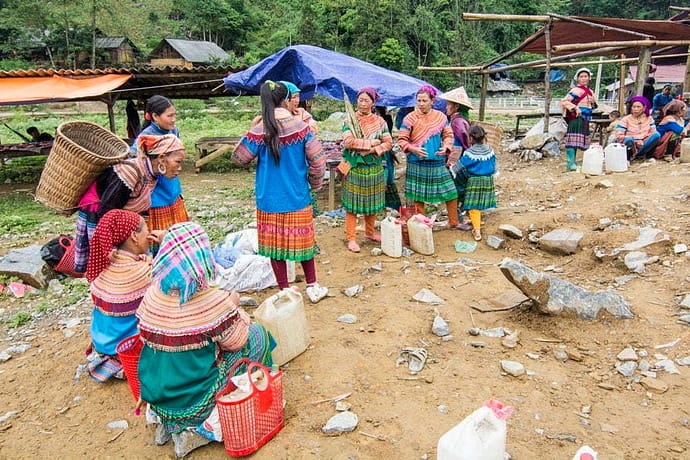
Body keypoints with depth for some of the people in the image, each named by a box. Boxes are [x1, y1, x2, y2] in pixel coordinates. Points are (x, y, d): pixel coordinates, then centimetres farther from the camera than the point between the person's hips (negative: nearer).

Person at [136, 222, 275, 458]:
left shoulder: (152, 295, -8)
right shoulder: (212, 301, -24)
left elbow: (147, 337, 8)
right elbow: (236, 343, -12)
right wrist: (234, 307, 4)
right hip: (195, 401, -6)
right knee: (258, 335, 6)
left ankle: (169, 425, 17)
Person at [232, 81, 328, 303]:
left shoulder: (259, 130, -11)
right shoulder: (300, 126, -8)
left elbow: (239, 157, -2)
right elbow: (317, 159, -6)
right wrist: (315, 183, 9)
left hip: (270, 200, -1)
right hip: (297, 198, 1)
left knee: (275, 244, 11)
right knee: (302, 241, 16)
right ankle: (312, 287, 28)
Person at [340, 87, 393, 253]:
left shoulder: (380, 121, 7)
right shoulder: (349, 120, -2)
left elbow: (388, 142, 1)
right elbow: (348, 141, -16)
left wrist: (373, 150, -15)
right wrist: (371, 143, -14)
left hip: (374, 168, 4)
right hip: (354, 168, -3)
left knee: (372, 201, 13)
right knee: (353, 203, -1)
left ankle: (370, 232, 32)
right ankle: (350, 238, 7)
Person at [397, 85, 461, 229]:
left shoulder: (441, 117, 3)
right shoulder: (410, 118, -6)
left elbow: (448, 135, 12)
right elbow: (401, 140, -4)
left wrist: (446, 147, -8)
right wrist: (414, 149, -20)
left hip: (438, 163, 3)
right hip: (417, 164, -3)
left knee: (451, 193, 6)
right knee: (418, 196, 5)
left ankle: (454, 222, 23)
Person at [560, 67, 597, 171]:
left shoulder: (590, 91, 19)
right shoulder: (576, 90, -6)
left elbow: (592, 107, 28)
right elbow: (563, 101, -17)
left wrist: (593, 102, 6)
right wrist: (575, 108, -21)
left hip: (585, 120, 9)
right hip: (576, 118, -9)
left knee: (580, 141, 11)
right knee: (573, 140, -13)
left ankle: (573, 162, 17)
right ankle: (571, 163, -16)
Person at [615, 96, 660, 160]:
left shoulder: (649, 118, 8)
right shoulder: (626, 119, -3)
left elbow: (653, 132, 4)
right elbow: (619, 135, -12)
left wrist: (643, 141, -15)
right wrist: (636, 142, -18)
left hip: (644, 146, 3)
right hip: (630, 147, -3)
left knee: (656, 135, -22)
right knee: (629, 140, -36)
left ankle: (636, 154, -20)